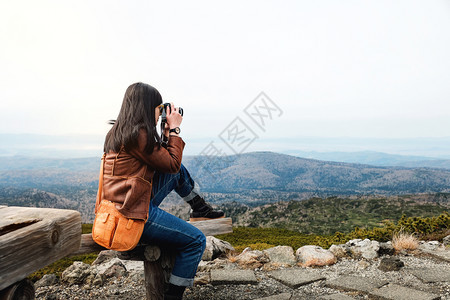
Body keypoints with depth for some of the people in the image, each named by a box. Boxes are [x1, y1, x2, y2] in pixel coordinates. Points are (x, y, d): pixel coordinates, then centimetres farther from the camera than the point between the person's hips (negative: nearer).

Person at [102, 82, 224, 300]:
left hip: (122, 205, 10)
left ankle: (201, 210, 31)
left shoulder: (119, 131, 11)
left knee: (179, 172, 17)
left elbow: (162, 159, 16)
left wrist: (167, 133, 9)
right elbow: (172, 164, -12)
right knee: (196, 240, 0)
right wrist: (174, 129, -3)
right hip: (134, 215, -10)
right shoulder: (138, 134, -20)